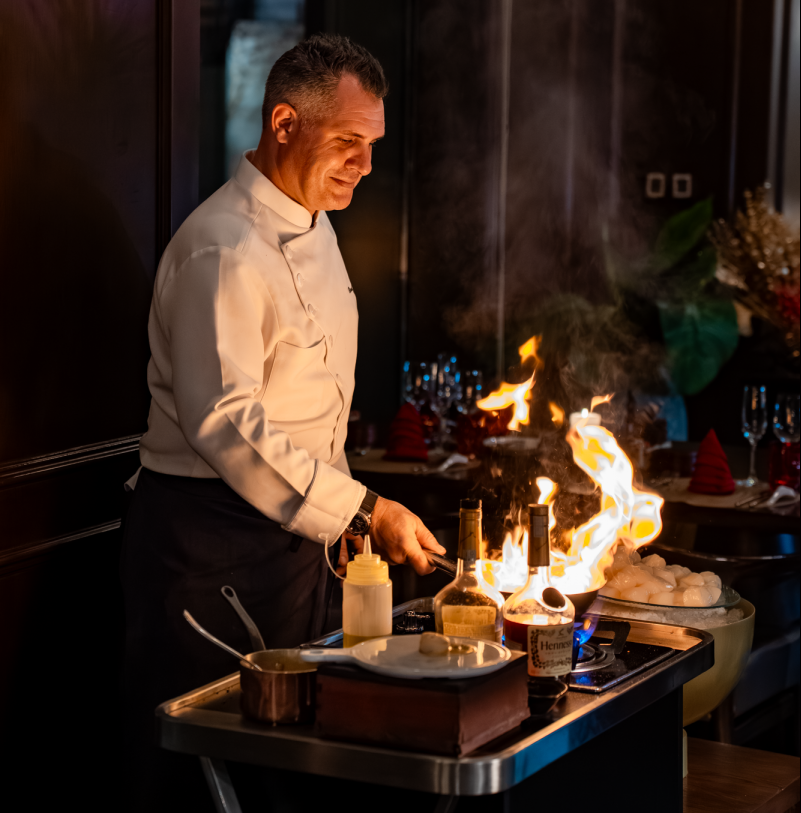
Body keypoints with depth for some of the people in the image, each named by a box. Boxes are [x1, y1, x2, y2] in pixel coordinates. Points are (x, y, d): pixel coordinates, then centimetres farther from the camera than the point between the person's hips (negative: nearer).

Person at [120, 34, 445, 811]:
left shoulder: (314, 230, 11)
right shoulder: (223, 250, -20)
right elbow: (225, 424, -28)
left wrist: (347, 513, 19)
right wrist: (361, 510, -27)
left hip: (289, 528, 9)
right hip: (207, 539, -9)